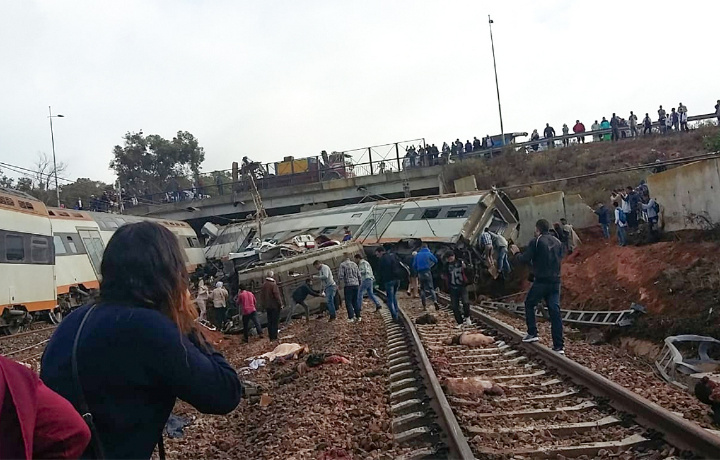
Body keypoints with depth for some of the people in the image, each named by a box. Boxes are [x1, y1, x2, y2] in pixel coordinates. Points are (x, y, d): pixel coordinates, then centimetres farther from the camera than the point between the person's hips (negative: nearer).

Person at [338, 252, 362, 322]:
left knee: (348, 302, 0)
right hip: (356, 284, 5)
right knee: (355, 301, 12)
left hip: (348, 285, -5)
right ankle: (358, 316, 13)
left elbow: (340, 276, -12)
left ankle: (351, 317, -4)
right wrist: (359, 284, 23)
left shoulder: (342, 265, -7)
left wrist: (342, 282, 7)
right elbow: (359, 275, 12)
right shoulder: (354, 264, 10)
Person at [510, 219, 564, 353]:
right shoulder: (557, 242, 11)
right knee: (555, 311, 3)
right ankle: (559, 346, 1)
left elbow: (525, 259, -10)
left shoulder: (535, 242, -8)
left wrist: (517, 253, 9)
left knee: (529, 304, 17)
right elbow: (560, 259, 18)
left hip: (540, 281, -5)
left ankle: (532, 333, 13)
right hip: (555, 282, 5)